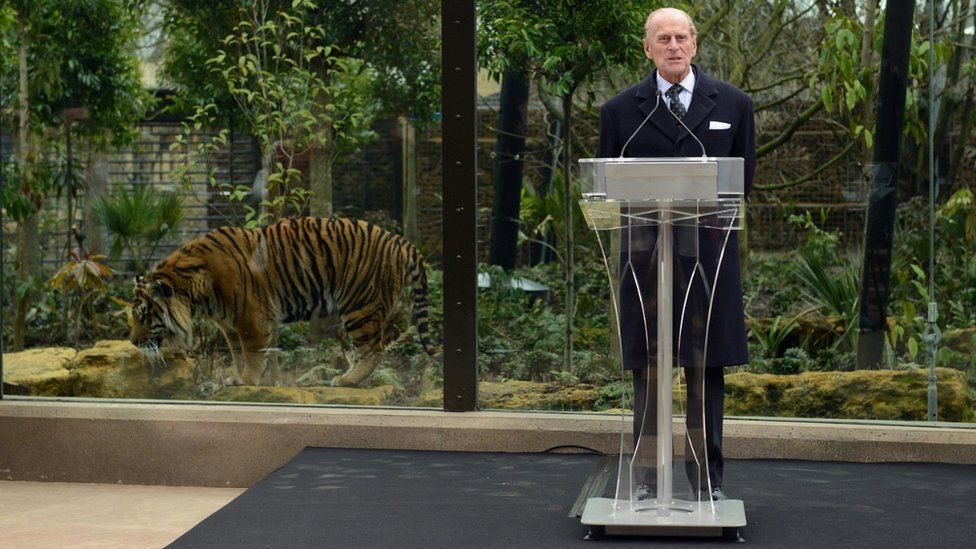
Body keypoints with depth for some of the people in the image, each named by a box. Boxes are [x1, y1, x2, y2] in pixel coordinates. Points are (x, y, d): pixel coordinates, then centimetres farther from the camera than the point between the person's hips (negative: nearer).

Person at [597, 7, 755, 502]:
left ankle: (707, 479, 10)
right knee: (646, 368, 3)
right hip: (644, 252, 0)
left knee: (706, 368, 3)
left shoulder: (733, 104, 9)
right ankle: (646, 480, 8)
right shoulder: (620, 110, 7)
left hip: (707, 252, 0)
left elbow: (743, 178, 11)